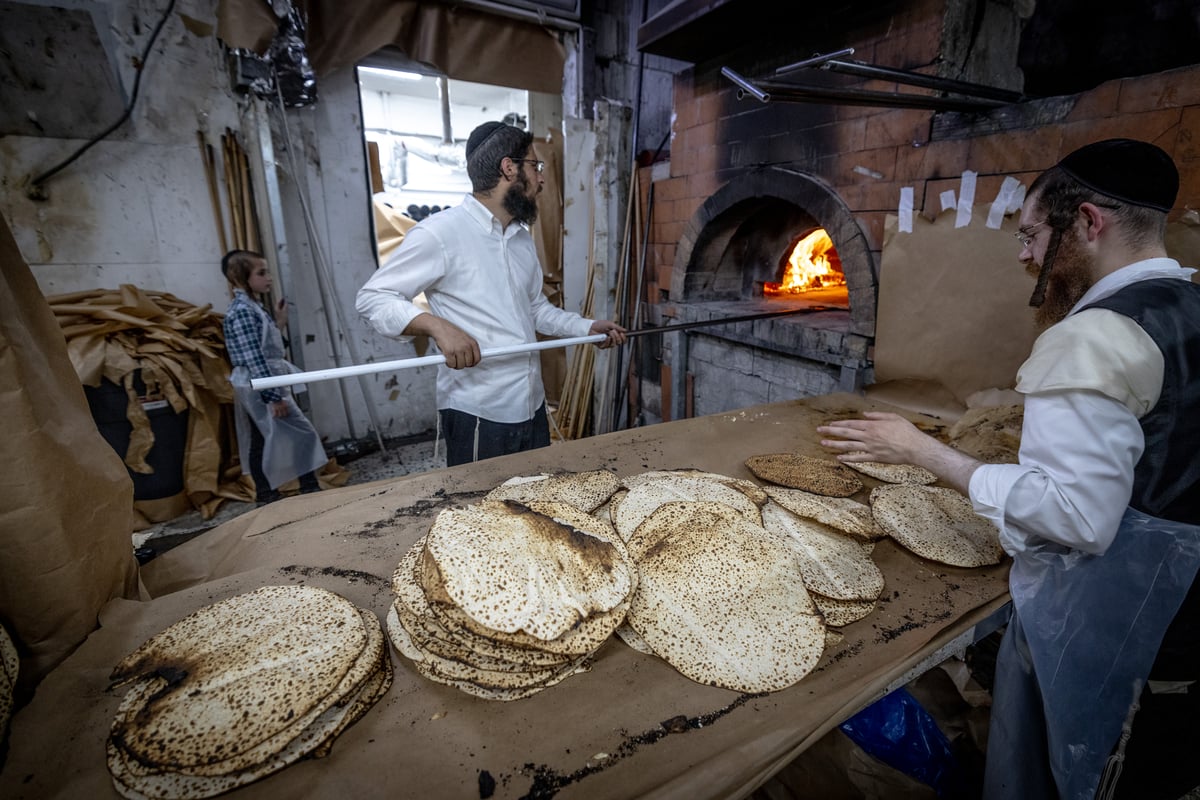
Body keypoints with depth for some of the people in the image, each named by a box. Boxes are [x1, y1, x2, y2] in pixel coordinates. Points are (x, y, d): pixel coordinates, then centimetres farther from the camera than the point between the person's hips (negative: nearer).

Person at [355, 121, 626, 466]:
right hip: (476, 415, -7)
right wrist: (437, 325, -28)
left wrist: (588, 327, 12)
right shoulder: (439, 232, -13)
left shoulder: (522, 237, 13)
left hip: (532, 407, 8)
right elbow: (373, 297, -12)